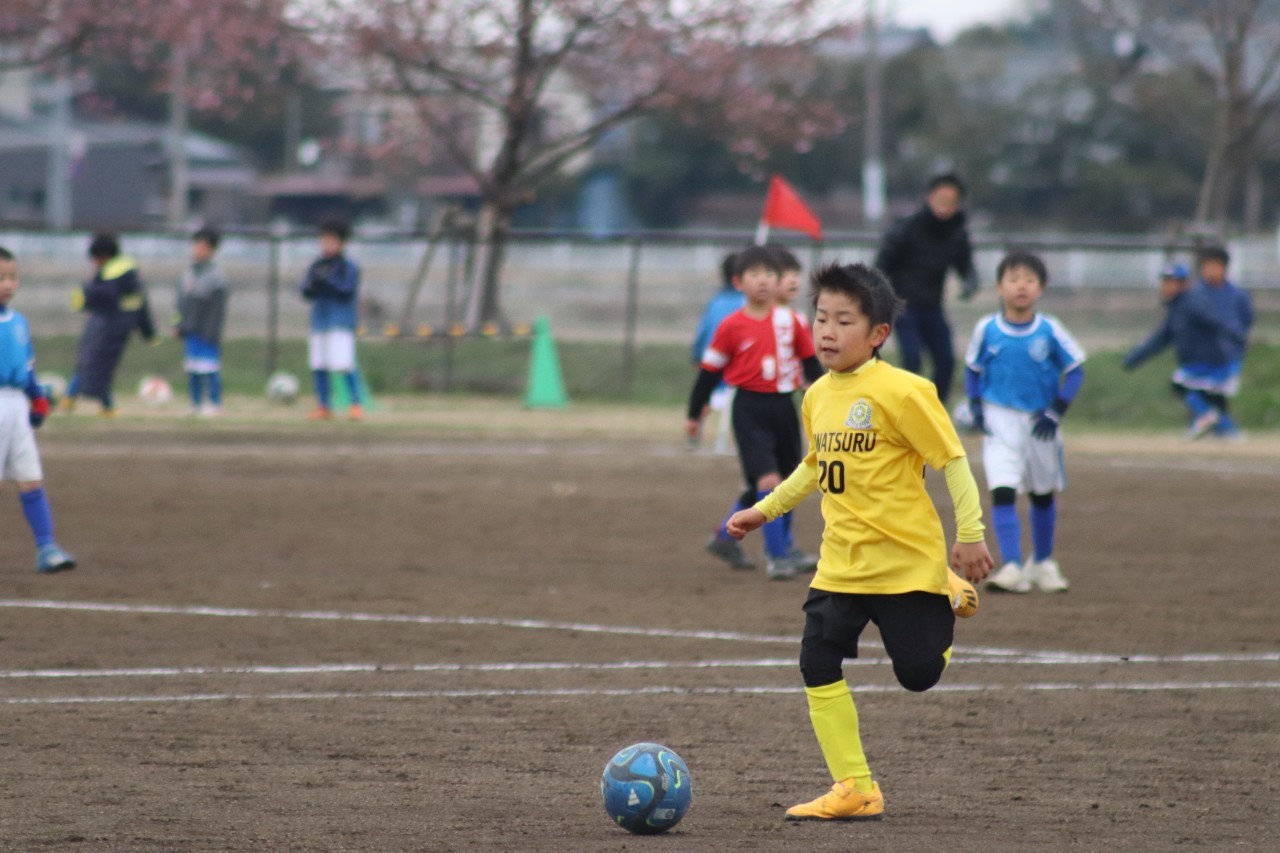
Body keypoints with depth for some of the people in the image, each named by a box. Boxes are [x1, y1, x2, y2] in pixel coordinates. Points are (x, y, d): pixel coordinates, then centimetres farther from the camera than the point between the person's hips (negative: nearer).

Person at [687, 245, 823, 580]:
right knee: (768, 480, -16)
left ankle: (725, 537, 35)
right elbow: (710, 371, 2)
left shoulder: (790, 321, 1)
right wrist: (694, 414, 5)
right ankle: (777, 557, -8)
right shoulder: (732, 327, -6)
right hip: (750, 410, -4)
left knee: (774, 485, 15)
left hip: (783, 407, 4)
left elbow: (811, 362, 10)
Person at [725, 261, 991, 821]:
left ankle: (950, 597, 33)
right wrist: (765, 510, 22)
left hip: (908, 560, -6)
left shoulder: (901, 392, -16)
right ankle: (855, 790, 2)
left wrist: (970, 534, -15)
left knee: (919, 673, 1)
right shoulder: (818, 396, 6)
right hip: (840, 565, 6)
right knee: (818, 667, -5)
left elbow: (952, 460, -13)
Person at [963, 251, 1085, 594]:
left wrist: (1057, 411, -9)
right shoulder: (986, 330, -7)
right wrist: (975, 407, -3)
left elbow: (1075, 370, -2)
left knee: (1043, 495, 15)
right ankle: (1011, 567, -18)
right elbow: (972, 369, 7)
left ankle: (1042, 563, 33)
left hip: (1040, 422, 1)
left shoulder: (1050, 331, -10)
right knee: (1002, 492, -16)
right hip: (1000, 420, -1)